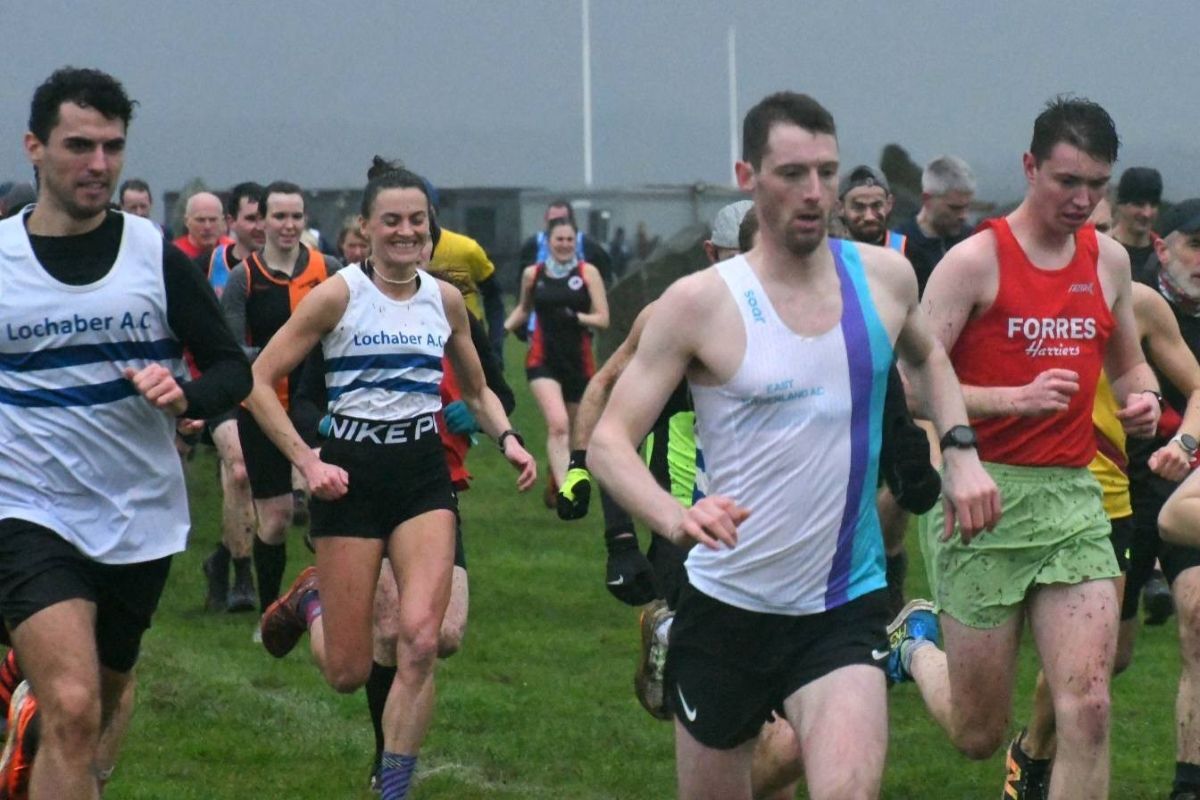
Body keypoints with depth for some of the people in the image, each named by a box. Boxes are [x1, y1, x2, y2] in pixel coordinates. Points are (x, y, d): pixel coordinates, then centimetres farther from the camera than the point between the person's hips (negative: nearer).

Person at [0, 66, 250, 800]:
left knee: (101, 704, 19)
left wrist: (186, 394, -18)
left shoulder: (157, 256, -1)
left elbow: (233, 369, 3)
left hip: (142, 521, 3)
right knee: (73, 712, -22)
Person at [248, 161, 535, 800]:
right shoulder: (339, 295, -6)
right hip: (352, 472, -3)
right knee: (348, 672, -1)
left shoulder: (444, 299, 7)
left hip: (424, 473, 3)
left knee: (421, 641, -17)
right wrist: (306, 461, -13)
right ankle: (311, 600, 35)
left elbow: (476, 390, 22)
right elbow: (258, 380, -6)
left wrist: (507, 439, 3)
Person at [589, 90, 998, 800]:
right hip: (728, 605, -1)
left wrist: (960, 450, 8)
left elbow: (926, 357, 26)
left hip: (846, 608, 1)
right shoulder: (701, 302, -10)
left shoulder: (885, 277, 2)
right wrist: (675, 517, -31)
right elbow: (609, 441, -12)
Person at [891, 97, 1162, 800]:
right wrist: (1019, 398, -24)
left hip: (1074, 498, 4)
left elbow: (1128, 363, 26)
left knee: (1088, 707, -11)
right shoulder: (975, 261, -9)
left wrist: (1143, 398, 3)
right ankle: (916, 646, 39)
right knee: (979, 735, 6)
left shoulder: (1109, 260, 10)